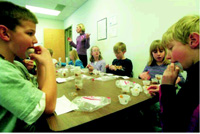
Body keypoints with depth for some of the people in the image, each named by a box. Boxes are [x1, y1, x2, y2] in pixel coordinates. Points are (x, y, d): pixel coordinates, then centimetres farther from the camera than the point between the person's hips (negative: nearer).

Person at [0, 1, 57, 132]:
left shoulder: (17, 65, 2)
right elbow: (49, 106, -27)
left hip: (31, 126, 7)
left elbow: (41, 92, 6)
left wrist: (40, 64, -5)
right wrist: (49, 63, -20)